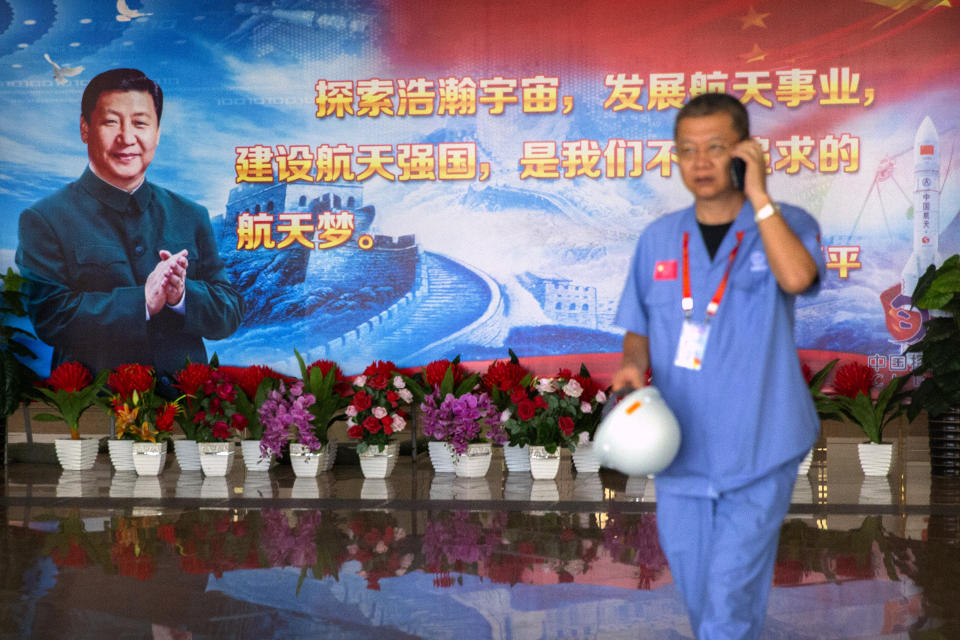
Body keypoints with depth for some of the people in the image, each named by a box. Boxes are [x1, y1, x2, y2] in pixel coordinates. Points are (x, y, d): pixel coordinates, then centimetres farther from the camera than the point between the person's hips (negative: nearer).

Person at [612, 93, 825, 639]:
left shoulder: (787, 225, -6)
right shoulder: (659, 239, 5)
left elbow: (796, 276, -29)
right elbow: (639, 329, 13)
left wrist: (758, 194, -23)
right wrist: (634, 367, -9)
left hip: (757, 455, -4)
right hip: (679, 450, 4)